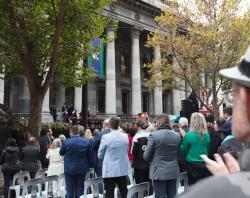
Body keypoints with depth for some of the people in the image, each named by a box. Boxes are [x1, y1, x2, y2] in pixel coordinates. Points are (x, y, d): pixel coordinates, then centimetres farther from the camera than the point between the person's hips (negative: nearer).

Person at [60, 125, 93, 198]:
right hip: (82, 169, 2)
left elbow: (61, 153, 5)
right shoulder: (86, 141, -5)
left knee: (70, 189, 6)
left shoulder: (66, 142, -13)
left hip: (70, 169, -2)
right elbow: (89, 156, 1)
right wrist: (88, 165, 13)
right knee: (80, 188, 10)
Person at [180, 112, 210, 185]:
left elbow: (184, 151, -2)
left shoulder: (189, 135, -13)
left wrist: (184, 136, 6)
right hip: (205, 164, 3)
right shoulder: (207, 135, -2)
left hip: (193, 165, -3)